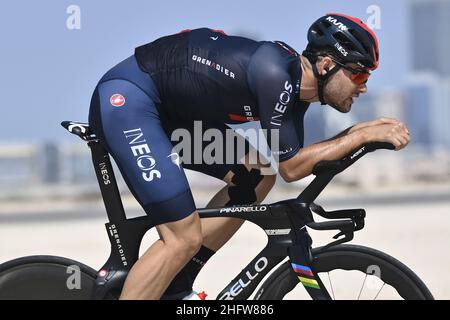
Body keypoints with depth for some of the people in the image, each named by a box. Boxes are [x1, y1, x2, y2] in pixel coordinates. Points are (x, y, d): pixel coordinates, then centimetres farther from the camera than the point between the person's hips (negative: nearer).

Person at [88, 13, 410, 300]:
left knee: (258, 178, 8)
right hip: (126, 97, -10)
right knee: (186, 237, -16)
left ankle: (174, 290, 13)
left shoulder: (296, 82, 3)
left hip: (168, 110, 10)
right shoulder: (275, 72, -25)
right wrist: (364, 135, -13)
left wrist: (360, 131, 1)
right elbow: (291, 168, -17)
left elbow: (300, 159, 12)